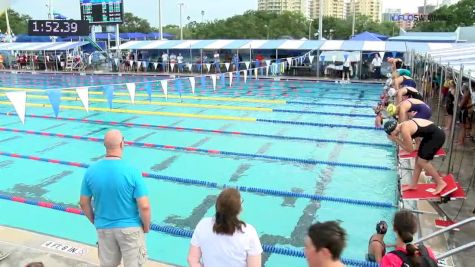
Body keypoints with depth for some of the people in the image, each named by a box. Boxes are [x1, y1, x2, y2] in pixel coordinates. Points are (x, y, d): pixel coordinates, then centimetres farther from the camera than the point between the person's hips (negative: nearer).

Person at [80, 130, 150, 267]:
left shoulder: (91, 171, -10)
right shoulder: (132, 171, -21)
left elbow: (84, 204, 0)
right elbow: (144, 206, -20)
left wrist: (94, 221, 17)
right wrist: (146, 226, -2)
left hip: (104, 227, 4)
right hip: (130, 227, -3)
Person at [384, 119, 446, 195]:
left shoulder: (404, 130, -23)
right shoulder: (403, 125, 4)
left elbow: (410, 150, -13)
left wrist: (396, 140, -11)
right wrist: (397, 139, -2)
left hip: (437, 136, -10)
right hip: (430, 135, 10)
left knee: (422, 162, -4)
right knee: (418, 160, 14)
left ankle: (440, 183, 10)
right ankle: (413, 185, 26)